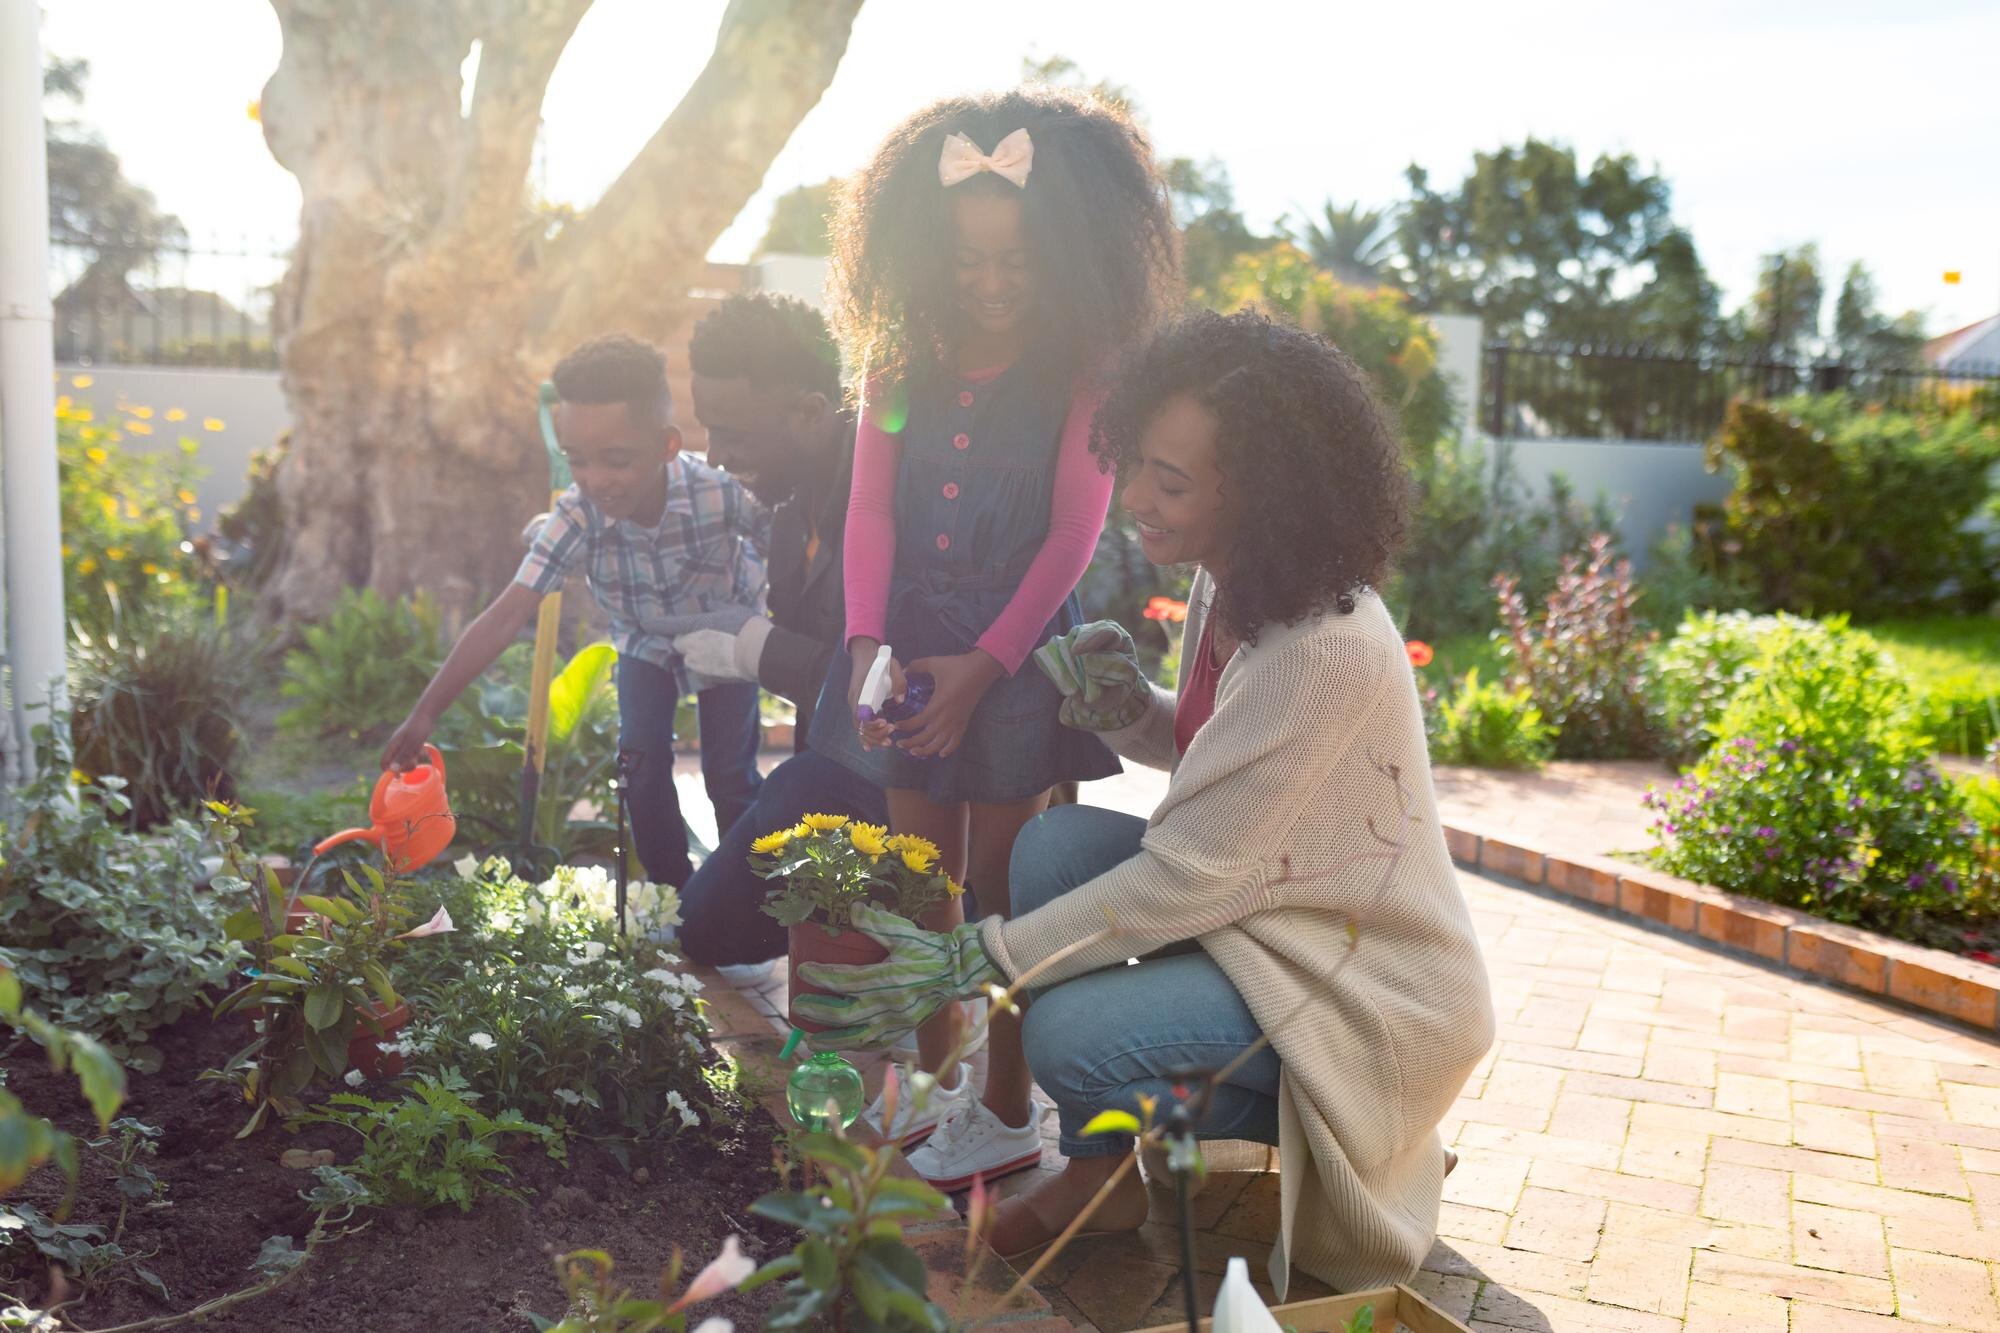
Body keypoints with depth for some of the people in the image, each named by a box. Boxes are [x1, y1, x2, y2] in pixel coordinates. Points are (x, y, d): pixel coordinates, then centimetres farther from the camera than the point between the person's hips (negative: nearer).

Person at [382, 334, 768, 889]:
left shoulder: (722, 491, -37)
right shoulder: (576, 516, -31)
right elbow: (503, 618, -33)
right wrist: (424, 713, -35)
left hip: (727, 631, -2)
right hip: (645, 640, 2)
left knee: (731, 778, -7)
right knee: (642, 765, -10)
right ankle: (674, 896, 10)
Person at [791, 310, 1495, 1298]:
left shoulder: (1331, 654, -30)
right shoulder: (1223, 588, -4)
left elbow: (1190, 879, -27)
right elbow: (1206, 750, 12)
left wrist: (970, 963, -24)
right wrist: (1124, 711, -11)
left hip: (1364, 987, -9)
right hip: (1257, 910, 9)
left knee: (1068, 1033, -26)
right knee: (1052, 845, -8)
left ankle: (1273, 1150, 5)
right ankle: (1106, 1168, 4)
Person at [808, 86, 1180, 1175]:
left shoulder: (1081, 375, -7)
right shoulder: (901, 359, 4)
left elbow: (1072, 534, -10)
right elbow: (871, 510, 1)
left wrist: (983, 666, -15)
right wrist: (866, 641, -11)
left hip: (1018, 645, -4)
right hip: (910, 637, 4)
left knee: (999, 882, 3)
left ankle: (1009, 1110, 18)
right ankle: (934, 1077, 30)